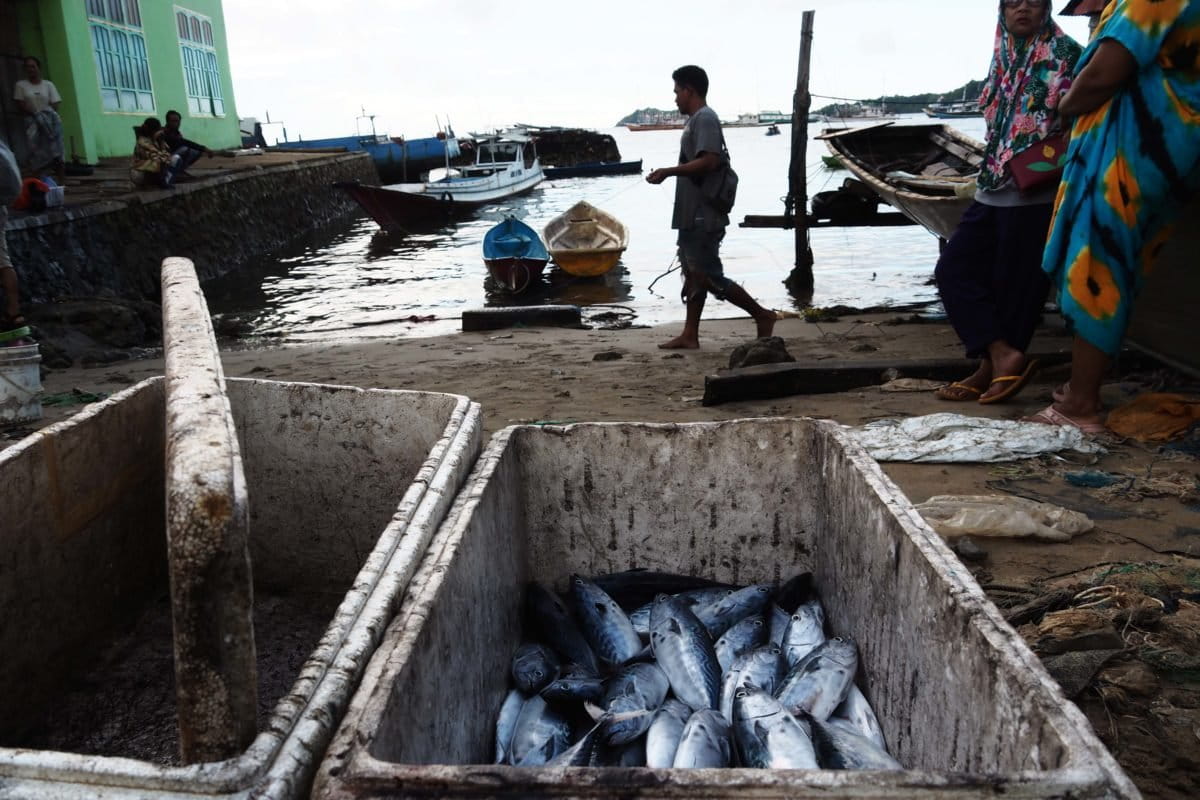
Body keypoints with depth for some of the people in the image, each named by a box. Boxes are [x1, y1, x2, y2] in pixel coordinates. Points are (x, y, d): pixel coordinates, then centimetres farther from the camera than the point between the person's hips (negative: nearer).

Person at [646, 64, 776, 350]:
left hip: (701, 217, -11)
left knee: (710, 277, -7)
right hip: (692, 216, 11)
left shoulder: (704, 118, -14)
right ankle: (689, 335, 16)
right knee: (693, 274, 11)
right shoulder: (697, 119, 17)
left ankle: (763, 315, 4)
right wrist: (669, 173, 18)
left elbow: (708, 161, -26)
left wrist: (668, 171, -23)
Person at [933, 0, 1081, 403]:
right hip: (993, 190, 8)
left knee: (1016, 285, -1)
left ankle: (992, 366, 8)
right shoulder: (1002, 61, 17)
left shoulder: (1065, 54, -1)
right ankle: (1003, 355, 1)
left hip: (1034, 194, -7)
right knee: (953, 270, 1)